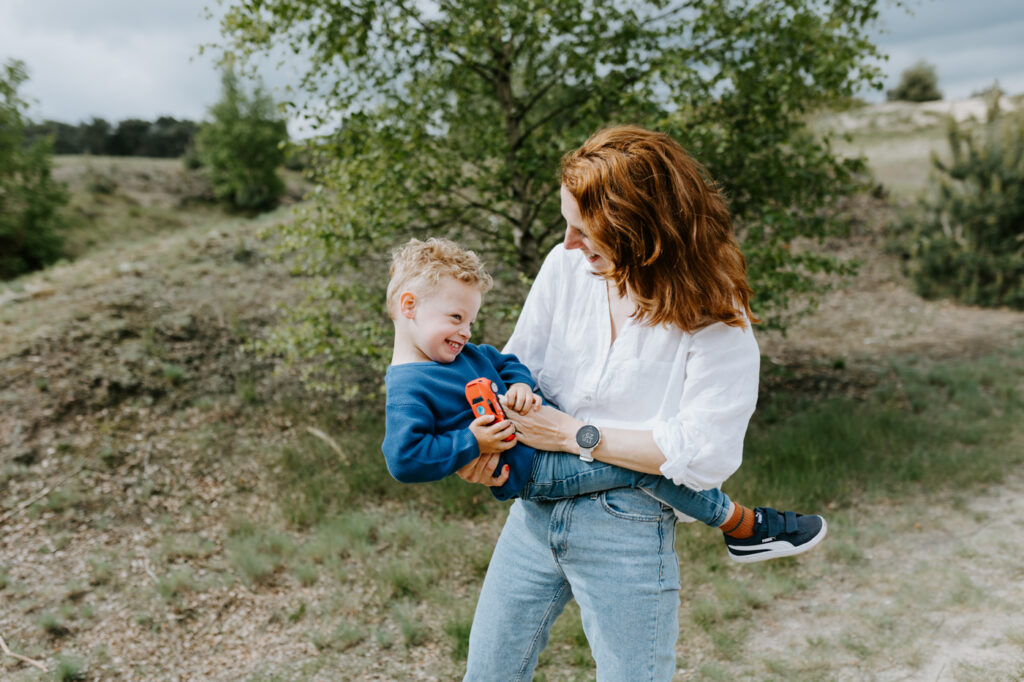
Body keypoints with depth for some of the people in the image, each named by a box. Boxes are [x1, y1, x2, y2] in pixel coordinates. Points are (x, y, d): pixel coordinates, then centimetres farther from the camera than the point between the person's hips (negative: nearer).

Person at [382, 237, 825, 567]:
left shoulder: (463, 354, 12)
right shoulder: (407, 393, -17)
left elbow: (506, 362, 16)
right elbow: (403, 459, -25)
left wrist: (520, 387, -7)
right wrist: (472, 444, -25)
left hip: (550, 431, 10)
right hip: (531, 470, -10)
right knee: (645, 466, -17)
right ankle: (744, 527, 1)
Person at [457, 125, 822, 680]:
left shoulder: (715, 319, -14)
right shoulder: (567, 265, -3)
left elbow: (704, 456, -18)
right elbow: (514, 367, 6)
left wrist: (575, 435, -18)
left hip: (627, 526, -4)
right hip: (536, 505, 5)